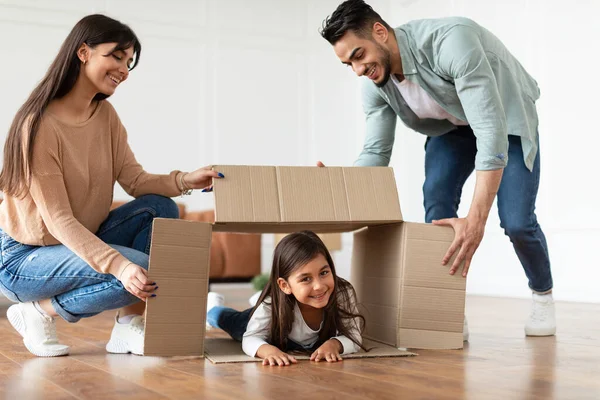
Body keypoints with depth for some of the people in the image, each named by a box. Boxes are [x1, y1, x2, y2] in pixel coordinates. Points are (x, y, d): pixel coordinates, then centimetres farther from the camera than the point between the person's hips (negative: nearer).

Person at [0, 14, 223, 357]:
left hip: (79, 240, 8)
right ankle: (40, 311, -5)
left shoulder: (105, 115, 1)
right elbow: (58, 218, -26)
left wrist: (184, 181, -24)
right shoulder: (40, 124, -23)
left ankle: (129, 328, -9)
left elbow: (135, 179, -4)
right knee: (145, 270, -25)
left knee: (160, 209, -11)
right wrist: (118, 265, -38)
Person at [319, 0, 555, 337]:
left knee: (517, 221, -15)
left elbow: (491, 132, -45)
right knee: (436, 208, -17)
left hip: (507, 119, -5)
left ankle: (543, 296, 15)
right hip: (451, 127, 5)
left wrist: (477, 218, -50)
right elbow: (376, 152, -9)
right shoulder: (375, 86, -19)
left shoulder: (450, 41, -41)